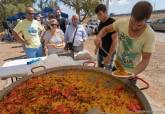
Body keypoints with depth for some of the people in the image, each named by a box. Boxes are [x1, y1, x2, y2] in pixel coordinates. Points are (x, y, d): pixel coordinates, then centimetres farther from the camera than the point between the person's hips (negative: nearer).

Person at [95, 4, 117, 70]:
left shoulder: (112, 22, -16)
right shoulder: (101, 23, 7)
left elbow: (114, 40, -20)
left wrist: (109, 55, -22)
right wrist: (97, 47, 13)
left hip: (108, 53, -7)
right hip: (100, 52, 7)